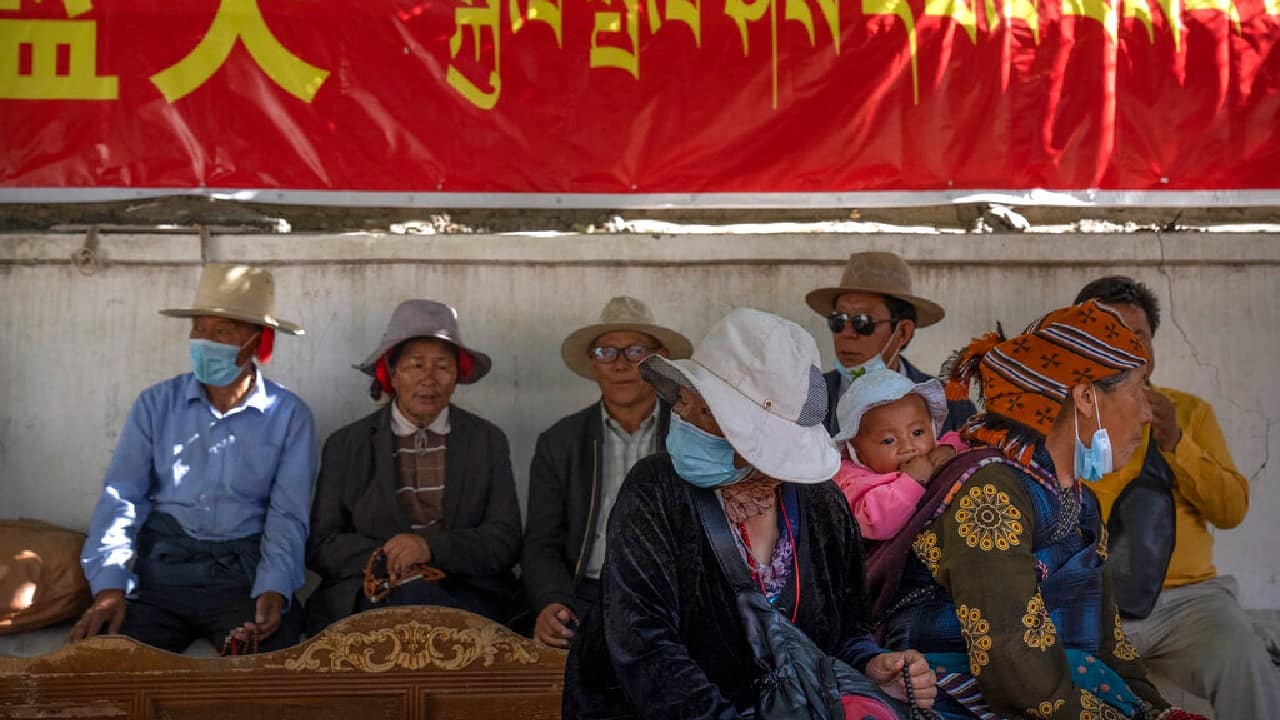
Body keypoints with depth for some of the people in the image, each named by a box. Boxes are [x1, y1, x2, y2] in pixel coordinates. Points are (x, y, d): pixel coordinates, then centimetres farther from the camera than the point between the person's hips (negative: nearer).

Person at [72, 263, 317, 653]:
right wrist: (109, 583, -14)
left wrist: (274, 590, -18)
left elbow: (287, 515, 0)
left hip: (245, 575, -2)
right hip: (161, 570, 2)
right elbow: (121, 496, 2)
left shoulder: (290, 415, 4)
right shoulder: (156, 404, 9)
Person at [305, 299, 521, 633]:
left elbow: (506, 541, 2)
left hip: (467, 594, 1)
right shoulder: (346, 445, 11)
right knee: (409, 595, -34)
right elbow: (319, 545, 6)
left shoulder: (487, 441, 12)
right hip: (370, 595, -1)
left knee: (418, 597, -32)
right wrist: (386, 557, -15)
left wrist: (430, 546, -16)